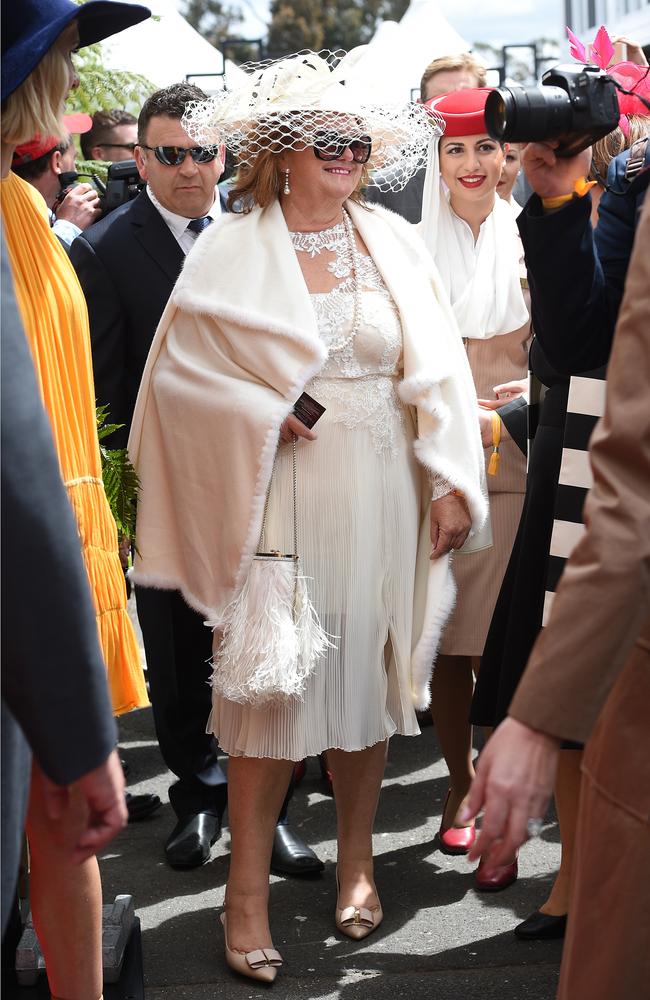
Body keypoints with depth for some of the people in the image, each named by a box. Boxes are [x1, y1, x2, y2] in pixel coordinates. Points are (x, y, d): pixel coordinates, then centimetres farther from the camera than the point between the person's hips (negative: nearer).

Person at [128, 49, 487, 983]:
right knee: (271, 680, -1)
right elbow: (180, 370, -1)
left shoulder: (392, 241, 6)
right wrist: (262, 416, -11)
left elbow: (434, 371, 5)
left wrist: (450, 482, -1)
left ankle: (355, 859, 27)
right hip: (278, 493, -3)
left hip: (382, 498, 3)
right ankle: (247, 891, 9)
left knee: (368, 672, 10)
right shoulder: (232, 248, -1)